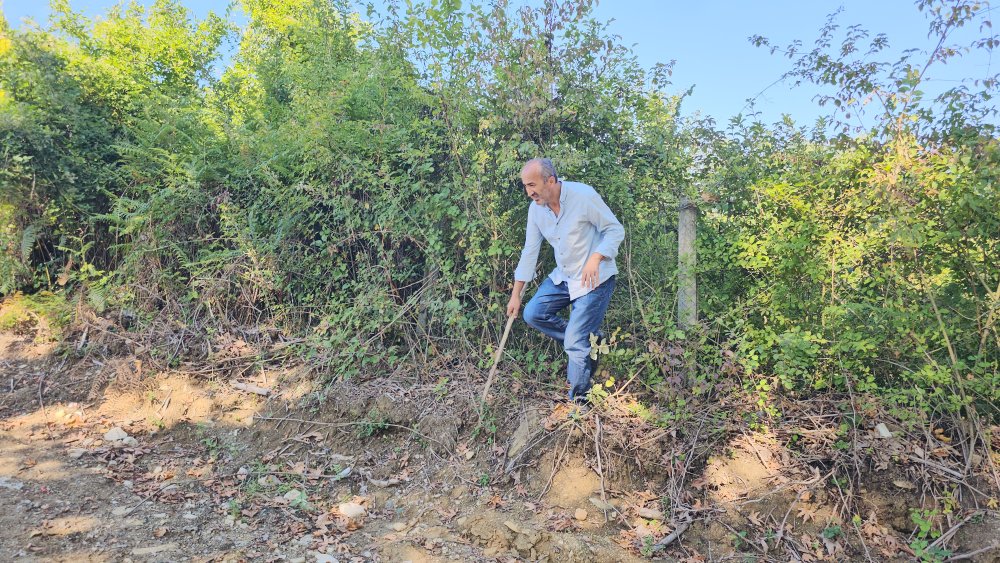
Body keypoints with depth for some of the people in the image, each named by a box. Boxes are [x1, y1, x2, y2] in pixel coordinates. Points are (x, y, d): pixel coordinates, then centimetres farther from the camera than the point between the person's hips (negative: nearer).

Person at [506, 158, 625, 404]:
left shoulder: (583, 195, -20)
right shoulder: (536, 208, -2)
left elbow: (615, 229, -14)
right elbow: (530, 252, 4)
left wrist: (595, 259, -31)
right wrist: (516, 294, 5)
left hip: (594, 280, -7)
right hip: (563, 277, 7)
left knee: (576, 343, -9)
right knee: (533, 313, 1)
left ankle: (578, 401, 8)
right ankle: (588, 340, 11)